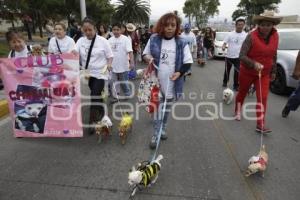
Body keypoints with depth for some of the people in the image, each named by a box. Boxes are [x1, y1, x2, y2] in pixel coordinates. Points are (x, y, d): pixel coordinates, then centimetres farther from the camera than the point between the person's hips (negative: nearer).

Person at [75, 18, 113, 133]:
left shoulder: (102, 41, -6)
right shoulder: (81, 41, 3)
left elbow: (110, 56, -1)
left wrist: (109, 64, -19)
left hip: (100, 73, -4)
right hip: (88, 74, 4)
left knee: (94, 97, -12)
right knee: (96, 96, 17)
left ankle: (92, 122, 0)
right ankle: (101, 113, 41)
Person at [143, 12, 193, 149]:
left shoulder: (181, 43, -6)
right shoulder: (153, 39, -4)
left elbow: (188, 62, -3)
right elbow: (145, 54, 8)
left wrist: (180, 72, -20)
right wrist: (148, 58, -16)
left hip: (172, 82, 1)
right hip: (156, 80, -1)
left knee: (167, 107, 17)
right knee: (157, 106, 5)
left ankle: (163, 128, 40)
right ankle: (156, 134, 18)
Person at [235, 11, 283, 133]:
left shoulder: (275, 36, -2)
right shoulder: (252, 36, -18)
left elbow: (274, 55, 9)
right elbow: (242, 56, -22)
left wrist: (273, 71, 11)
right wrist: (254, 64, -38)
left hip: (264, 74, 3)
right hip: (247, 72, -3)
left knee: (262, 98, -4)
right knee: (242, 93, 15)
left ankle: (260, 125, 1)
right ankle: (237, 112, 40)